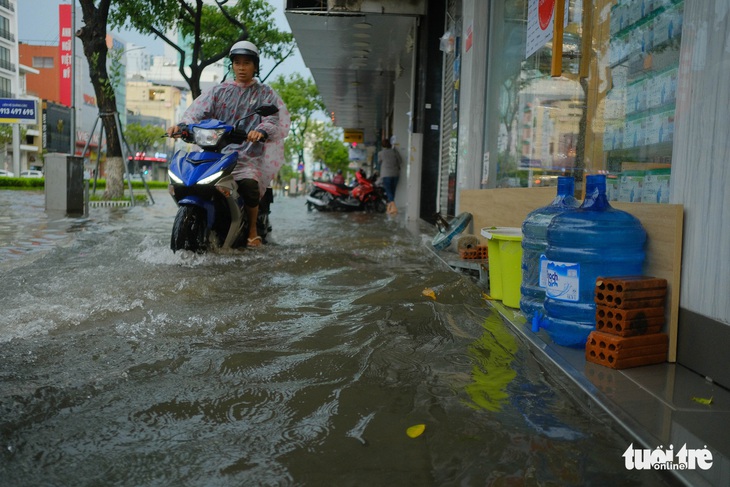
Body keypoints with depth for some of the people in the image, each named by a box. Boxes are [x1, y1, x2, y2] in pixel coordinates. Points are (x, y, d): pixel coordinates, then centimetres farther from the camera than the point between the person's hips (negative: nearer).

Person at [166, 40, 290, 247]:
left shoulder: (265, 93, 12)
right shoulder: (219, 90, 18)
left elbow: (273, 119, -6)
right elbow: (198, 111, 4)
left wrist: (261, 131, -29)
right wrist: (182, 125, -18)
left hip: (248, 154, -3)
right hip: (216, 151, 3)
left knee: (249, 185, -31)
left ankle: (252, 230, -8)